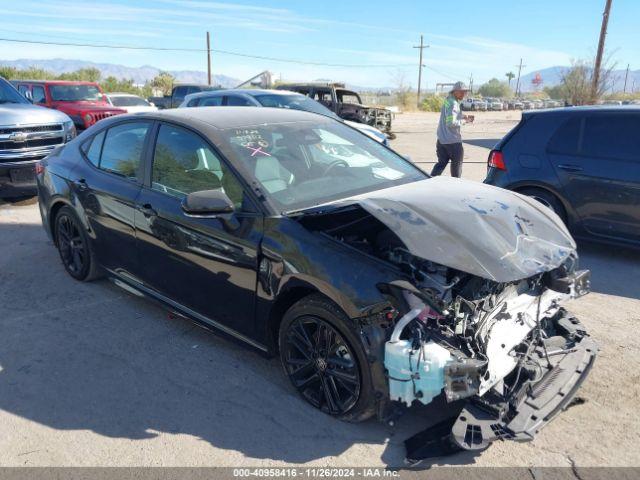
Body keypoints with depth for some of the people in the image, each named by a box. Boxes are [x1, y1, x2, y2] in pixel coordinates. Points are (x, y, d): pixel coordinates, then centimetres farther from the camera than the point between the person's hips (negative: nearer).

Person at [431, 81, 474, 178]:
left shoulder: (448, 100, 11)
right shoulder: (454, 103, -18)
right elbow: (451, 123, -25)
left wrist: (464, 117, 10)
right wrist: (465, 121, -13)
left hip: (441, 139, 8)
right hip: (452, 140, -8)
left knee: (441, 163, 12)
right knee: (457, 163, 8)